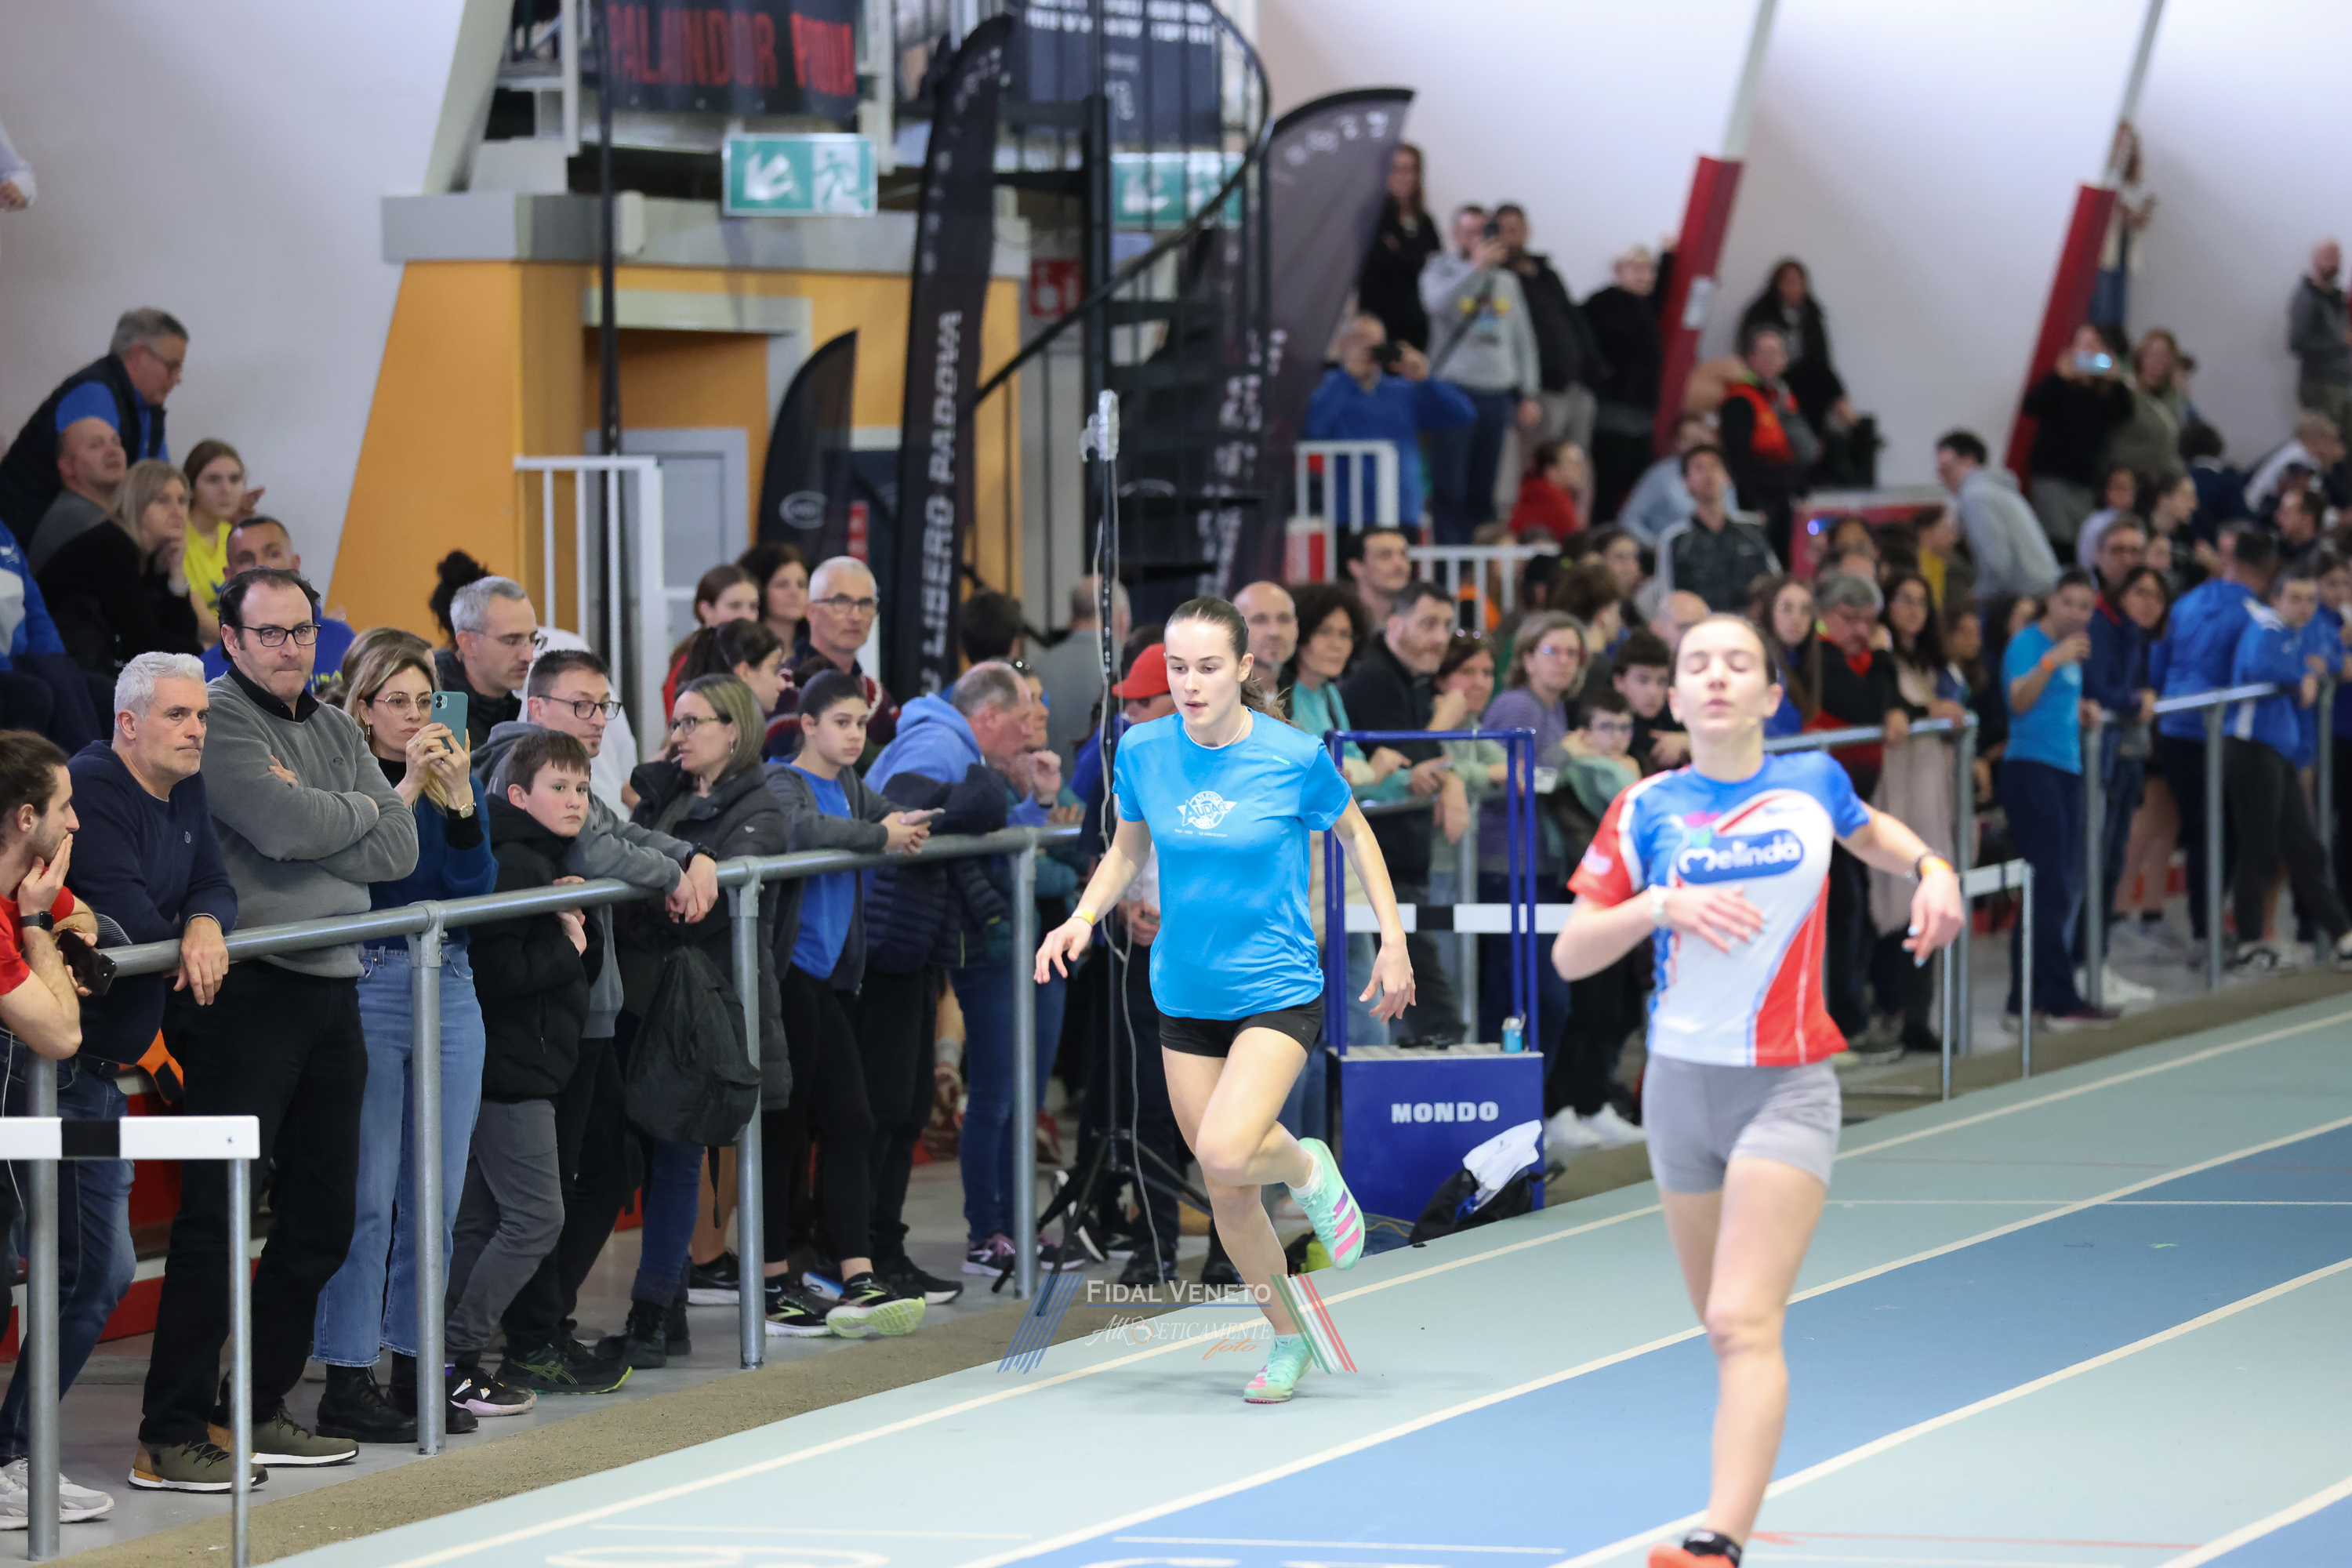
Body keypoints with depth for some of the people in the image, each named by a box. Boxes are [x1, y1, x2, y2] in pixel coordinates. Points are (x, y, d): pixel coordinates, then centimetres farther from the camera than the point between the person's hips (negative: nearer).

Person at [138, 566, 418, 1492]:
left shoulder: (335, 730, 17)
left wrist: (312, 822, -8)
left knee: (322, 1216, 12)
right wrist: (358, 809, -1)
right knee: (214, 1216, -8)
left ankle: (262, 1413, 22)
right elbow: (285, 828, -20)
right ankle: (170, 1438, -6)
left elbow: (399, 849, 7)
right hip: (249, 990, -8)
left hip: (332, 988, 8)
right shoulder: (216, 721, -7)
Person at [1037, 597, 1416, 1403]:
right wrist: (1084, 918, -5)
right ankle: (1289, 1338, 28)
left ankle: (1310, 1170, 8)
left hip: (1277, 990, -4)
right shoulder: (1142, 752, -4)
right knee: (1227, 1195, 7)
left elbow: (1353, 832, 5)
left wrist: (1392, 940, 3)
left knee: (1225, 1150, -26)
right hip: (1185, 996, 4)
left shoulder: (1294, 757, -13)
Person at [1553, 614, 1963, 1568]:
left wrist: (1931, 870, 6)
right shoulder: (1647, 810, 1)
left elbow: (1870, 832, 26)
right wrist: (1661, 903, -17)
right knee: (1724, 1325, 12)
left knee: (1745, 1322, -17)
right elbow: (1569, 955, -2)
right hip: (1682, 1082, 3)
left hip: (1788, 1085, -3)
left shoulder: (1813, 783, 1)